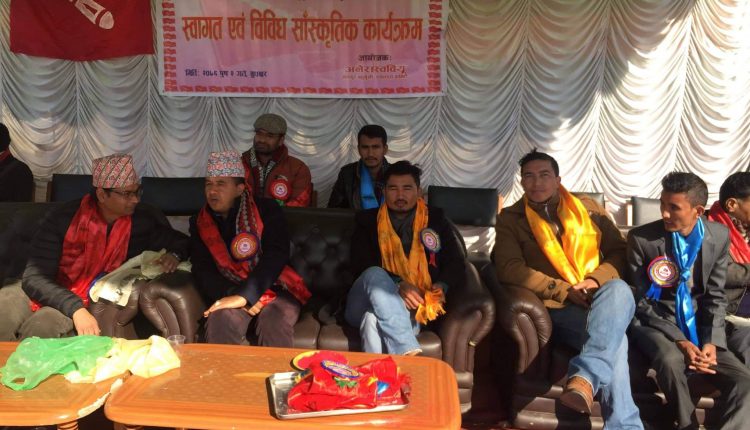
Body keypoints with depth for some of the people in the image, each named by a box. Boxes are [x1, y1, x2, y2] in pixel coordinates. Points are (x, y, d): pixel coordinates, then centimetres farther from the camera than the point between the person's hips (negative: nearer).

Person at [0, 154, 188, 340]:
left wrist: (174, 255, -12)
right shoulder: (63, 218, -8)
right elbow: (34, 277, -14)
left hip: (94, 304, 0)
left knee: (45, 324, -31)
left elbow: (181, 242, 14)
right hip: (49, 296, 1)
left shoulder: (145, 219, -3)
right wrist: (75, 308, -30)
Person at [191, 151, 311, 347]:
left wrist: (244, 295, -28)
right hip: (229, 294, 2)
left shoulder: (266, 210, -2)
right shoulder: (200, 222, 9)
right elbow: (202, 270, 0)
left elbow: (276, 255, -15)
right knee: (220, 320, -31)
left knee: (273, 324, -33)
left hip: (275, 290, -2)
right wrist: (233, 295, -20)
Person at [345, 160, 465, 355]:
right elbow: (361, 265, -1)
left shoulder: (436, 220, 15)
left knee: (374, 320, -37)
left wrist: (441, 286, -15)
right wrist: (398, 285, -18)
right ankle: (409, 352, -44)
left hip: (408, 306, -1)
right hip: (366, 303, 2)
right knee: (375, 274, -36)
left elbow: (456, 263, 9)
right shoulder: (367, 220, 12)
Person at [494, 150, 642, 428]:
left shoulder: (588, 208, 16)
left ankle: (585, 378, -48)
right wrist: (564, 290, -15)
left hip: (600, 300, 3)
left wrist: (597, 279, -11)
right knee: (612, 339, -33)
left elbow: (619, 250, 12)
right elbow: (509, 269, -7)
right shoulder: (510, 218, 8)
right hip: (558, 309, -3)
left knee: (618, 289, -35)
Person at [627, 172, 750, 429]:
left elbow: (715, 297, 4)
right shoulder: (641, 238, -13)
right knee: (671, 360, -35)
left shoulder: (719, 237, -3)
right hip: (655, 324, -3)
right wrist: (679, 340, -20)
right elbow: (642, 302, -9)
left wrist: (711, 341, -12)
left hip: (698, 326, 4)